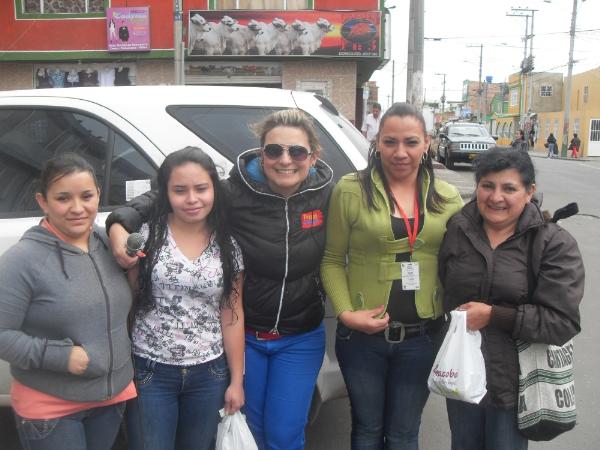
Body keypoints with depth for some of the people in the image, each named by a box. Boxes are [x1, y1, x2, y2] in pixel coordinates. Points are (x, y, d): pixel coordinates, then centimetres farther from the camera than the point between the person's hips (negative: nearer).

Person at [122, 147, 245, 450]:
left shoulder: (228, 246, 0)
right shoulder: (147, 234, -8)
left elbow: (231, 314, 3)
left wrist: (236, 379, 4)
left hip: (208, 375, 3)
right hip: (151, 371, -2)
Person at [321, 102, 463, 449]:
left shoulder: (448, 198, 1)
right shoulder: (350, 190, -8)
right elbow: (332, 260, -3)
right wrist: (345, 312, -15)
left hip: (422, 337, 2)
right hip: (362, 335, -1)